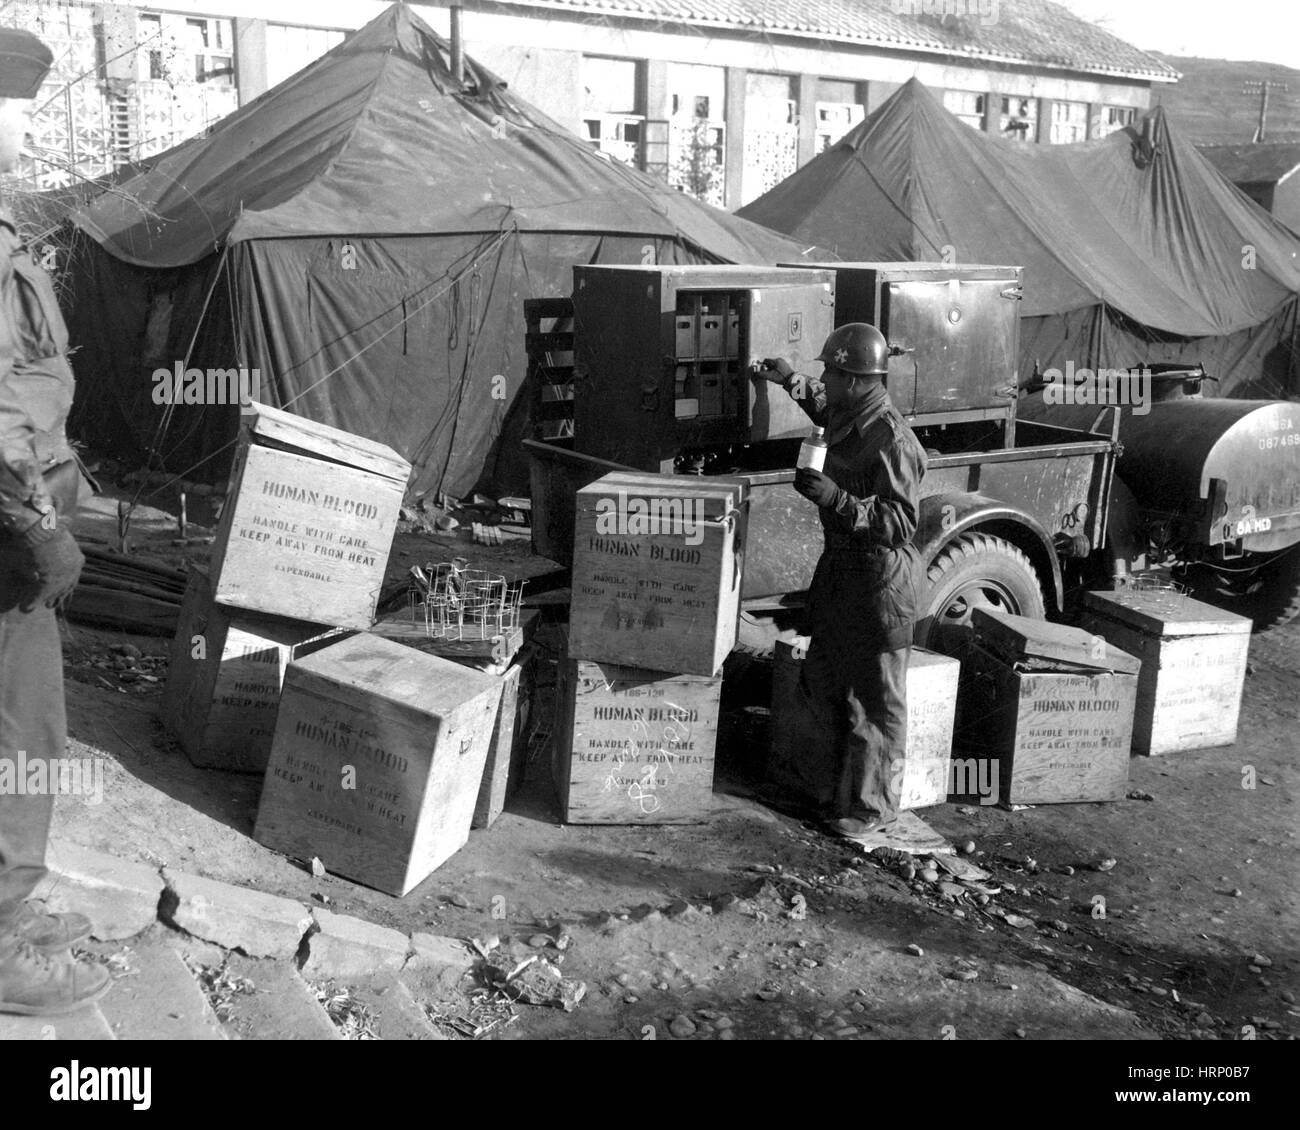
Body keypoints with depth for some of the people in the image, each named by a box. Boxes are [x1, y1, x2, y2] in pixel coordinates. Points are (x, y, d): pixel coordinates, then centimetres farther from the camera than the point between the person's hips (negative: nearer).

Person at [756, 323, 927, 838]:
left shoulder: (892, 441, -22)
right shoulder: (846, 418, 5)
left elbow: (901, 523, -25)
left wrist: (838, 498, -32)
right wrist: (790, 380, 23)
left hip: (879, 579, -9)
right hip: (841, 566, 10)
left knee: (875, 701, 4)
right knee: (822, 683, 17)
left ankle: (872, 806, 17)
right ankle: (851, 782, 33)